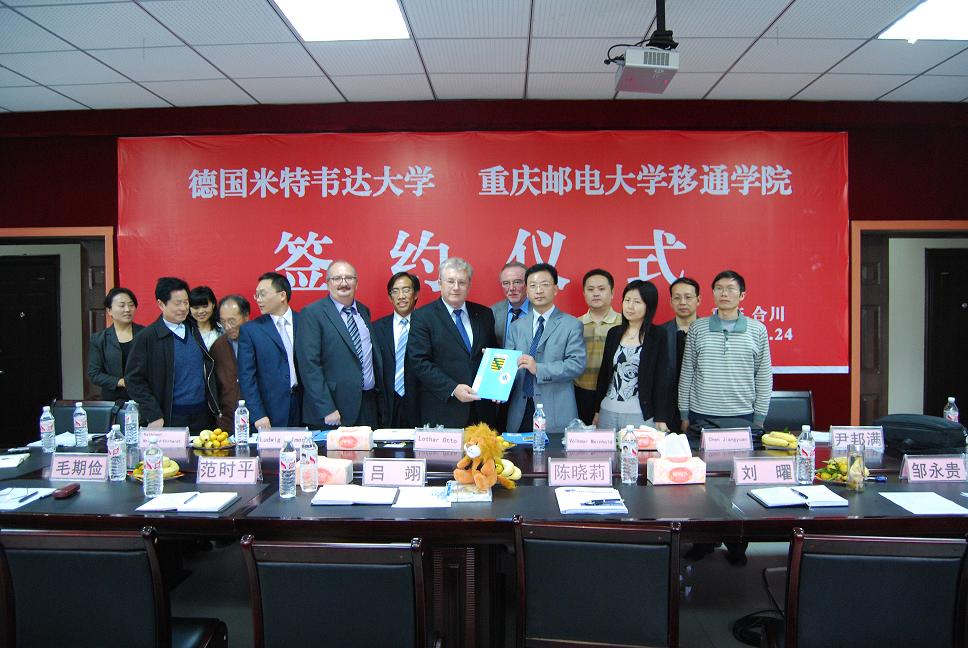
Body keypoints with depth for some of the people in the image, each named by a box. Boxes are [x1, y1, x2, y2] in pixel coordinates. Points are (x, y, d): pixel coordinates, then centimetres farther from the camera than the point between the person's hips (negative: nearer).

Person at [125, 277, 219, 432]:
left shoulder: (195, 330, 11)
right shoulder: (146, 338, -5)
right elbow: (134, 380, -6)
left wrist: (215, 409, 11)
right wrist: (153, 416, -12)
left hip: (203, 415, 4)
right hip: (170, 419, -4)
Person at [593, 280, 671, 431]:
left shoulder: (658, 335, -2)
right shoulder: (614, 333, 9)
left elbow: (662, 378, -4)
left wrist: (660, 419, -8)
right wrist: (597, 411, 12)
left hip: (641, 415, -3)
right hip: (608, 412, 4)